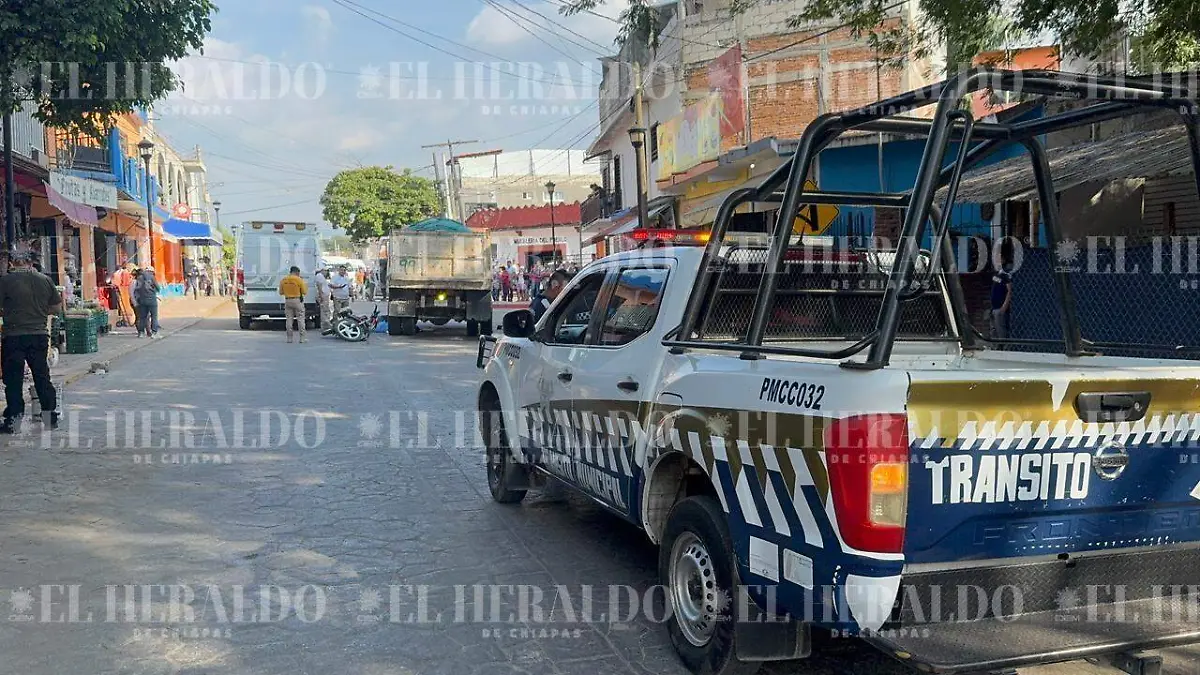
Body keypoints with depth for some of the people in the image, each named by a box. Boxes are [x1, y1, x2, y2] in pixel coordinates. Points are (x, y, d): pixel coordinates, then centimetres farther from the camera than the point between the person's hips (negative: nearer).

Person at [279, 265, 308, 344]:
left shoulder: (283, 280, 3)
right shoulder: (299, 280, -9)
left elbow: (281, 292, 9)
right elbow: (304, 292, -5)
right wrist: (306, 286, 14)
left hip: (287, 301, 4)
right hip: (297, 300, -3)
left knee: (289, 319, 8)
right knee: (300, 319, 1)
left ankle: (289, 338, 8)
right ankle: (302, 337, -1)